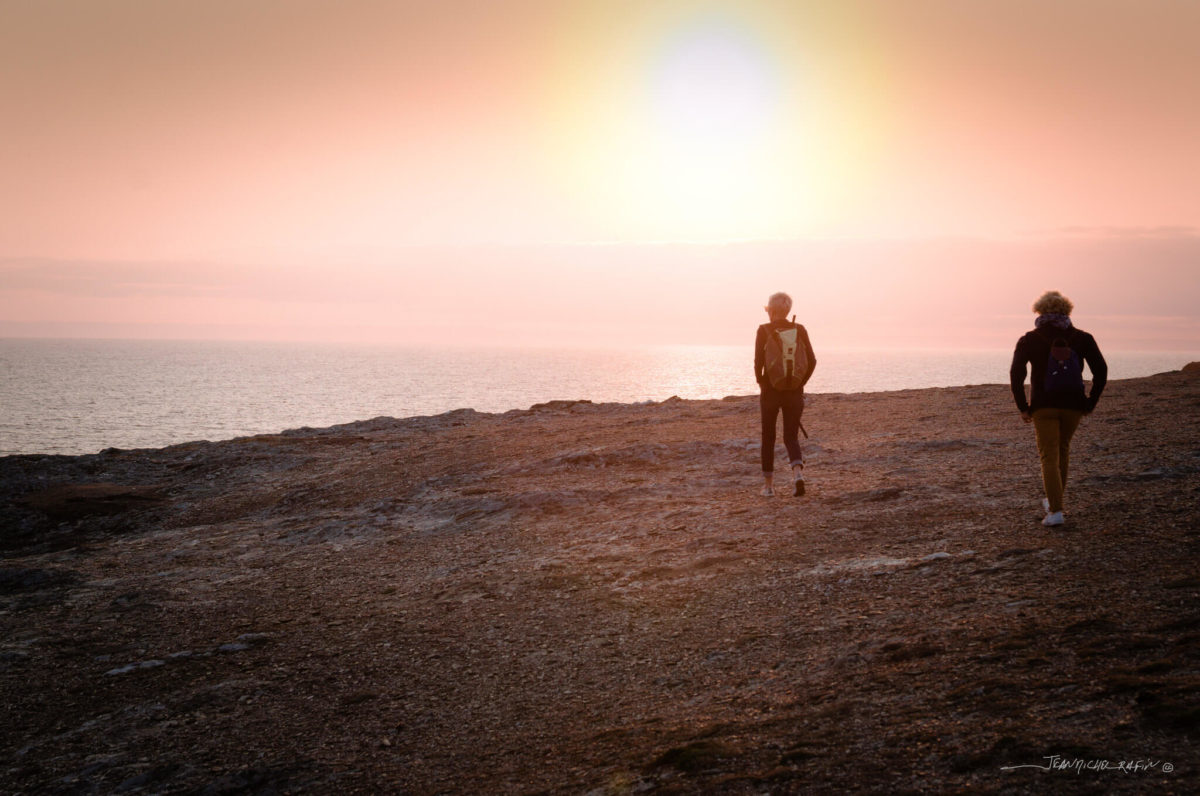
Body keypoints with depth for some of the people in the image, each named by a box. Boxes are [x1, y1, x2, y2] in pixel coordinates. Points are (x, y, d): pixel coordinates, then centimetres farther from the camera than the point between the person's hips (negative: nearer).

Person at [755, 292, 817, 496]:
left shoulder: (764, 330, -6)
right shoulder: (800, 330, 2)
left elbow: (758, 362, -11)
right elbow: (812, 361, -1)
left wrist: (761, 386, 4)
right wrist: (800, 384, 10)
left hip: (771, 391, -2)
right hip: (795, 393, 2)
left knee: (768, 438, 14)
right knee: (791, 437, 8)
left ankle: (768, 485, 18)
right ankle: (798, 472, -20)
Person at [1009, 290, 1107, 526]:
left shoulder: (1029, 340, -1)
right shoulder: (1081, 338, 3)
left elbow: (1016, 373, -12)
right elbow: (1101, 370, -5)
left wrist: (1022, 407, -5)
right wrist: (1091, 402, 2)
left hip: (1043, 406, -2)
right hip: (1073, 405, 2)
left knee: (1049, 456, 0)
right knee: (1063, 449, 23)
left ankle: (1055, 510, -14)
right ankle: (1054, 501, 34)